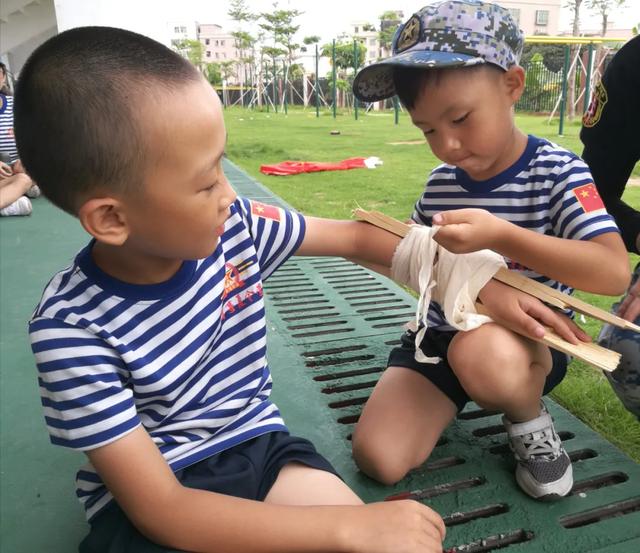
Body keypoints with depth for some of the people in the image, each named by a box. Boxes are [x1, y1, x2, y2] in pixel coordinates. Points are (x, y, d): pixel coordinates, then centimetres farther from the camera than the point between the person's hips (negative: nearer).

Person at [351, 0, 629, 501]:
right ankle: (449, 399, 17)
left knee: (483, 354, -41)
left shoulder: (557, 173, -12)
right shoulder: (440, 183, 2)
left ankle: (529, 419, -5)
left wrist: (500, 234, -34)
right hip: (438, 339, 4)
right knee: (377, 458, -13)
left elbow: (615, 274, -25)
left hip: (528, 342, -3)